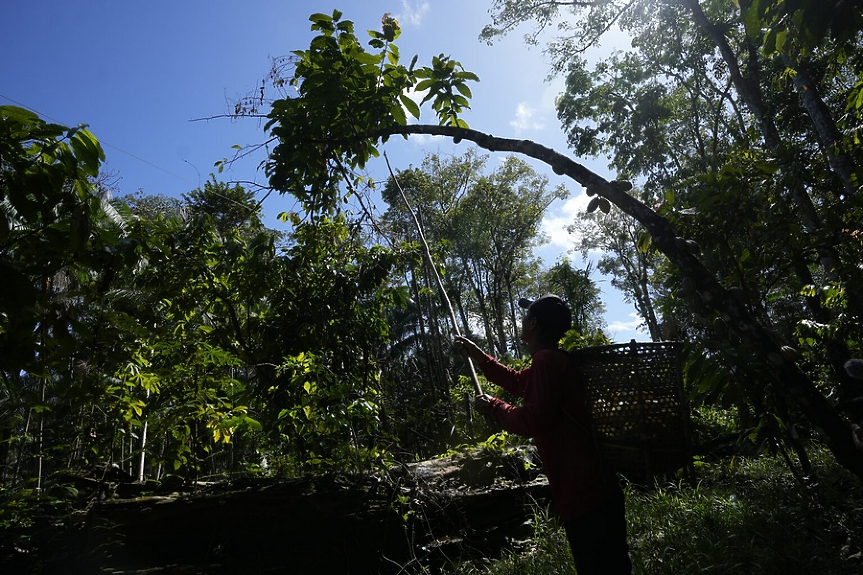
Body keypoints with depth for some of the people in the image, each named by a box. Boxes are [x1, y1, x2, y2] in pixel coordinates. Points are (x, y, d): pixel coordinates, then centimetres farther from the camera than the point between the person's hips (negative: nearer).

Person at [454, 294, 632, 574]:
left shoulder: (545, 360, -19)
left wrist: (493, 407, -8)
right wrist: (478, 356, 35)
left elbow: (534, 421, -25)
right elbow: (519, 382, 31)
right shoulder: (553, 359, 14)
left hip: (584, 495, -10)